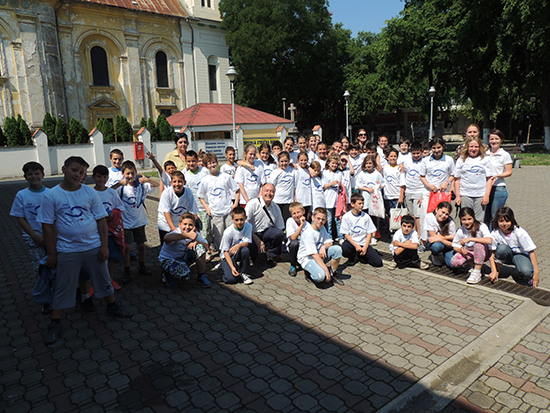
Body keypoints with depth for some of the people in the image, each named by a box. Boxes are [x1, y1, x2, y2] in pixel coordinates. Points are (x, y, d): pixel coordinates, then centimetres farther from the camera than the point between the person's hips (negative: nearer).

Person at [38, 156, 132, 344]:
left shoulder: (90, 193, -3)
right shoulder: (51, 195, -8)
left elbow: (101, 220, -1)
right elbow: (47, 226, -6)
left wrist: (104, 245, -4)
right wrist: (51, 254, -6)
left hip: (94, 247, 2)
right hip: (67, 251, -2)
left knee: (104, 279, 16)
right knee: (62, 288, 8)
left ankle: (113, 306, 36)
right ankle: (55, 324, 23)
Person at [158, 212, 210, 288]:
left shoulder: (195, 233, -9)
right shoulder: (176, 233, -28)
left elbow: (206, 247, -13)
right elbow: (166, 238, -54)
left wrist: (196, 241, -33)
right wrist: (187, 235, -62)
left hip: (183, 257, 6)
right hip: (167, 259, -6)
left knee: (200, 248, -19)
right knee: (185, 273, -34)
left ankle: (201, 277, -3)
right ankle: (167, 275, 2)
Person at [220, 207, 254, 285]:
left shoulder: (248, 226, -11)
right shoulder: (228, 232, -21)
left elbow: (247, 243, -12)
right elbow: (226, 251, -16)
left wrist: (238, 245, -36)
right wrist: (232, 267, -27)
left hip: (239, 254, 3)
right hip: (228, 256, -3)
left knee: (245, 250, -35)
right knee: (231, 279, -26)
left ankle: (243, 273, -11)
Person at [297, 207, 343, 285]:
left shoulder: (322, 228, 2)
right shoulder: (308, 233, -23)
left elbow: (329, 243, 3)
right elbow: (314, 255, -26)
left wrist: (324, 246, -23)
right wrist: (326, 269, -28)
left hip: (320, 256, 7)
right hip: (307, 258, -7)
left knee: (337, 249, -16)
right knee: (320, 277, -34)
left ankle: (333, 273, 1)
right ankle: (310, 273, 1)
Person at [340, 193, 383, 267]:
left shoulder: (366, 216, -1)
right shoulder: (346, 216, -7)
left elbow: (369, 233, 0)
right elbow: (346, 234, -6)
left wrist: (365, 248, -12)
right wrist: (356, 246, -17)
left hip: (364, 243, 2)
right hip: (351, 241, -1)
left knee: (378, 262, -14)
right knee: (344, 250, -37)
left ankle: (360, 256, 13)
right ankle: (354, 256, 0)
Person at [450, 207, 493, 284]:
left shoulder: (481, 226, -19)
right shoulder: (460, 231, -7)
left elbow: (489, 241, -37)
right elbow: (455, 246, 2)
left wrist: (470, 239, -38)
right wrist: (461, 249, -23)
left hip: (482, 253, -4)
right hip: (468, 253, 4)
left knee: (479, 245, -38)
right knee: (454, 262, -24)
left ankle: (477, 272, -25)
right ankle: (474, 263, 6)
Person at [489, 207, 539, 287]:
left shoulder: (520, 233, -21)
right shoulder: (495, 234, -18)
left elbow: (531, 252, -19)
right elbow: (492, 253, -15)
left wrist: (536, 273, -23)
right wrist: (494, 271, -27)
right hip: (506, 256, 2)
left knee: (526, 272, -34)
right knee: (502, 248, -34)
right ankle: (497, 270, -12)